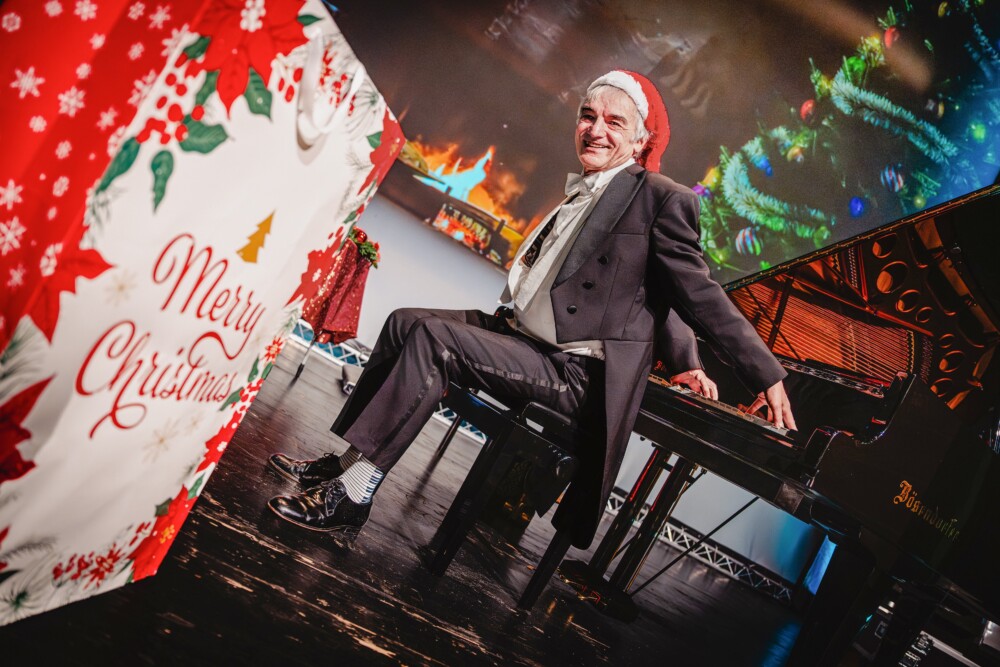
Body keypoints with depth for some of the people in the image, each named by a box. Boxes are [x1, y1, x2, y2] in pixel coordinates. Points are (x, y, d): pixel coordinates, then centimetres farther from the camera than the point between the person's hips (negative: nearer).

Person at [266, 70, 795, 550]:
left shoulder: (662, 198, -11)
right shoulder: (583, 193, 15)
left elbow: (697, 293, -8)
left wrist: (767, 375, -7)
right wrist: (683, 359, 15)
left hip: (576, 372, -9)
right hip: (520, 334, 9)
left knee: (430, 337, -23)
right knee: (405, 322, 6)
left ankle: (350, 497, -17)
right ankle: (344, 458, 10)